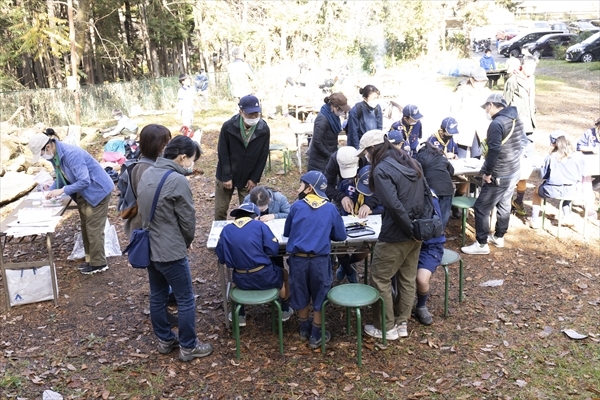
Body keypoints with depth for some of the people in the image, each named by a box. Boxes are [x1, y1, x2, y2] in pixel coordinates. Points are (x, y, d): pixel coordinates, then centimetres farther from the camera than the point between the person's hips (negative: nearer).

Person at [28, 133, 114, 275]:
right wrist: (50, 189, -6)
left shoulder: (71, 154, -31)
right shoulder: (54, 155, -2)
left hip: (98, 190, -9)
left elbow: (84, 181, -33)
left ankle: (99, 263, 7)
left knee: (94, 228, -4)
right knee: (85, 227, 15)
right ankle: (90, 258, 27)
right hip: (83, 193, 10)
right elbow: (61, 177, 11)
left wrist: (62, 191, -29)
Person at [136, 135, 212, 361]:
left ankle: (165, 340, 34)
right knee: (186, 300, 6)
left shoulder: (147, 174, 4)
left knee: (157, 296, 19)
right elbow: (187, 219, -14)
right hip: (171, 251, -9)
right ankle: (188, 347, 17)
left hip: (149, 246, 9)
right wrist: (188, 241, 5)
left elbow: (142, 210, 10)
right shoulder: (178, 181, -21)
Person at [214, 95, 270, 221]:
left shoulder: (264, 129, -13)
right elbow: (222, 153, -10)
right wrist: (226, 177, -12)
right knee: (220, 210, 8)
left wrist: (254, 179, -5)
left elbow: (263, 156, -4)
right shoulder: (228, 127, -18)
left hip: (248, 178, 1)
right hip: (226, 176, -1)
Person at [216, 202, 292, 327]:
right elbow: (273, 250, -10)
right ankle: (285, 311, 42)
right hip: (264, 277, -2)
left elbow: (221, 258, 1)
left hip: (241, 281, 2)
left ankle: (240, 315, 41)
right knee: (283, 273, 31)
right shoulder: (260, 225, -6)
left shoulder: (226, 229, 1)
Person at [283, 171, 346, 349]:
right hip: (319, 260, -1)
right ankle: (316, 336, 24)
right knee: (319, 297, 15)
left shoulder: (296, 206, 1)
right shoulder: (330, 208, 1)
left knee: (301, 295, 19)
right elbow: (341, 235, 9)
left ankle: (304, 329, 38)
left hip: (298, 259, 1)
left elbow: (286, 232, 11)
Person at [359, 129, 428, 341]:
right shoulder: (411, 162, 8)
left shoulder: (381, 170, -18)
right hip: (415, 231, 9)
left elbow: (394, 205, -25)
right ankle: (402, 324, 30)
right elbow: (425, 194, 13)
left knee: (379, 278, 7)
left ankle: (386, 328, 17)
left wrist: (411, 229, -15)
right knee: (407, 279, 17)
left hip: (396, 235, -9)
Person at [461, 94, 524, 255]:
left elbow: (494, 151, -28)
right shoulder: (517, 119, 7)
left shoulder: (497, 123, -22)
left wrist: (487, 172, -18)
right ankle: (499, 237, 33)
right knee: (504, 205, 21)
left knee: (481, 208, -2)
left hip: (499, 176, -10)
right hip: (514, 171, 10)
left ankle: (481, 244, 4)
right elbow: (521, 142, 16)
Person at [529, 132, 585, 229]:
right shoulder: (577, 157, -5)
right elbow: (581, 176, 4)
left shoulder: (551, 157, -10)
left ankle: (534, 220, 21)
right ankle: (567, 217, 33)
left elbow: (543, 175, -2)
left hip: (553, 191, -3)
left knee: (536, 191, 29)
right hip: (571, 192, 3)